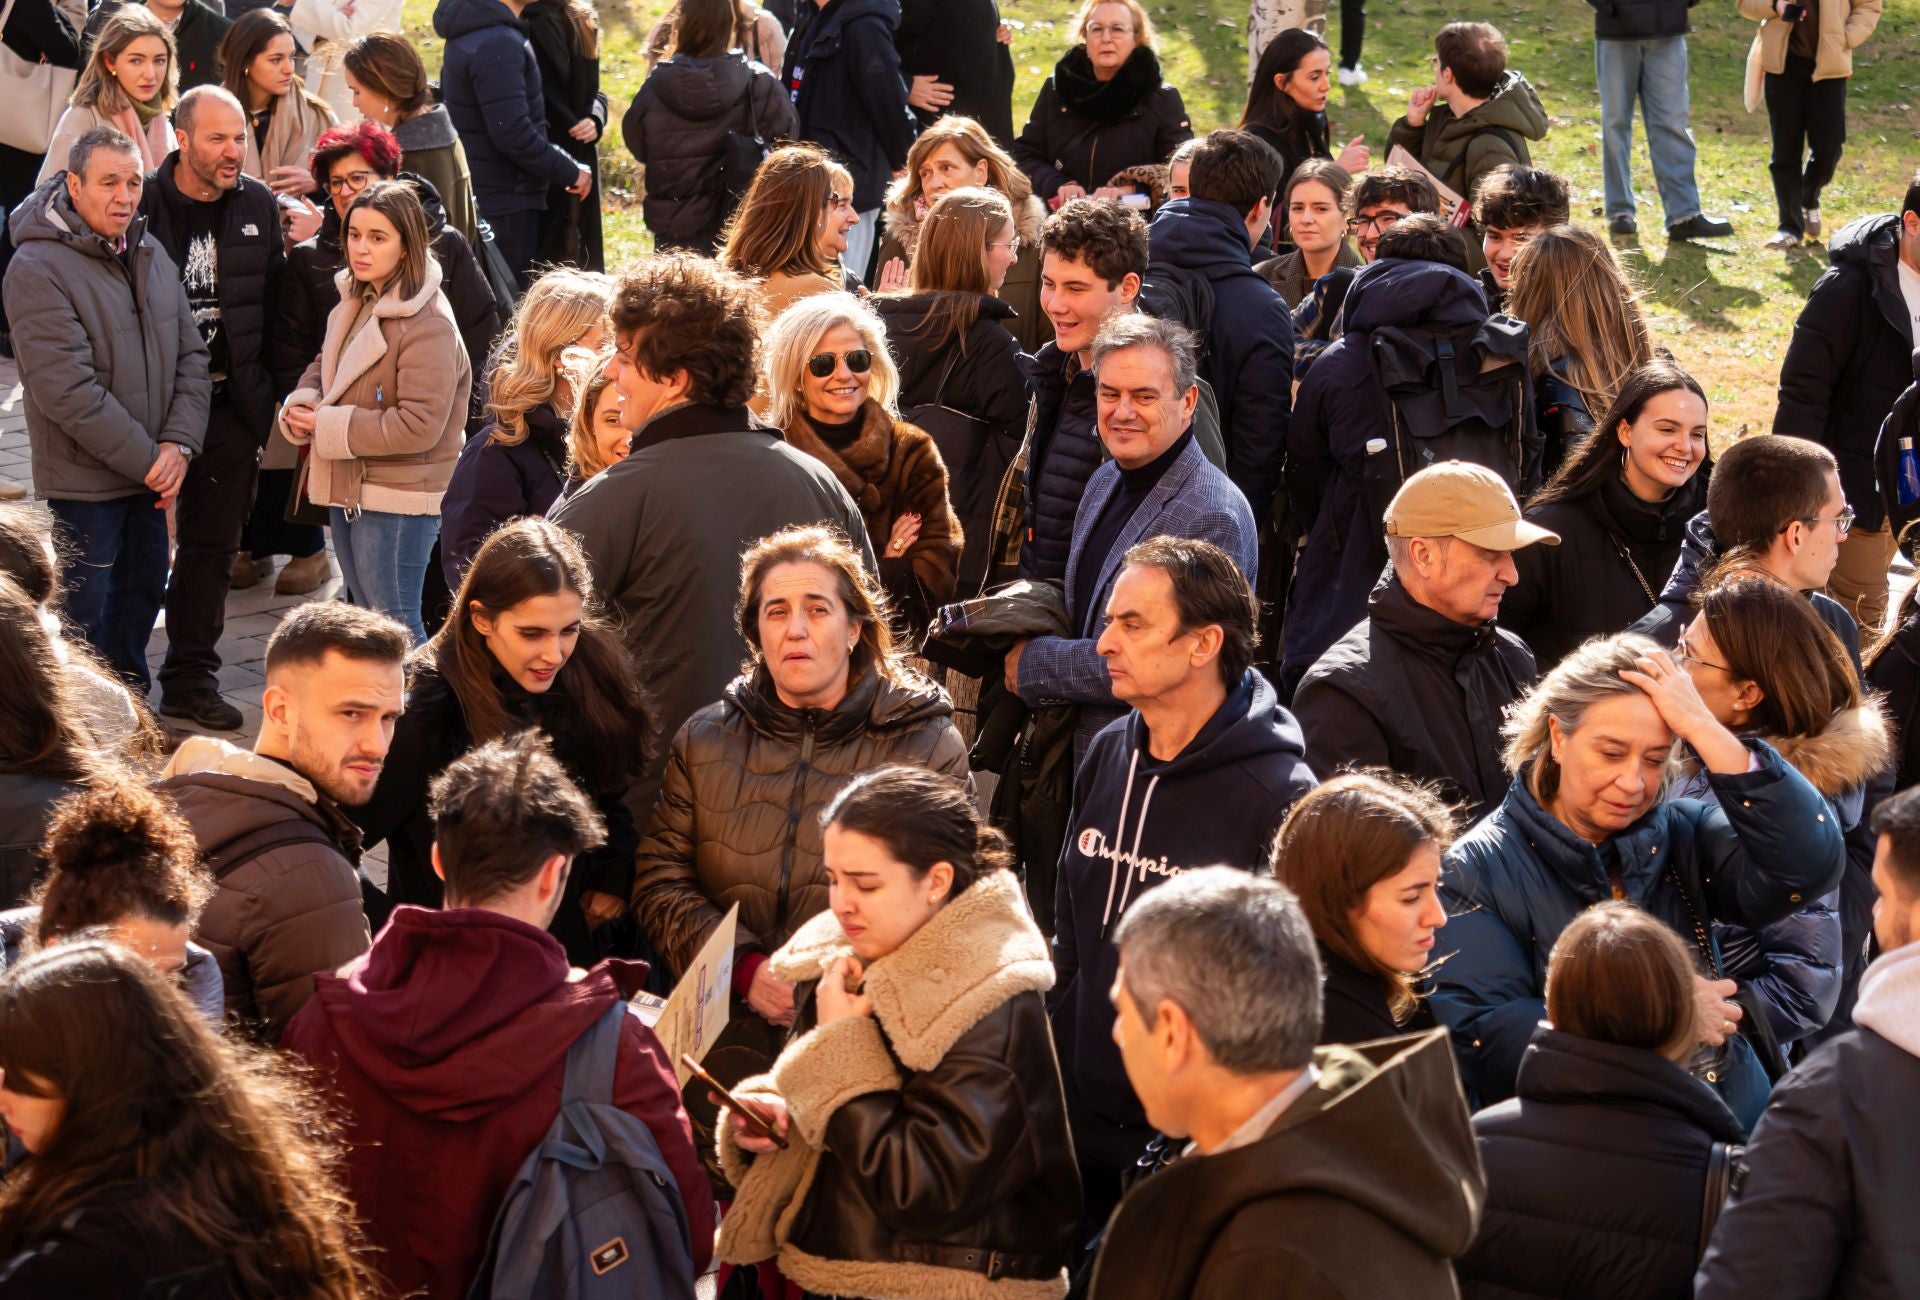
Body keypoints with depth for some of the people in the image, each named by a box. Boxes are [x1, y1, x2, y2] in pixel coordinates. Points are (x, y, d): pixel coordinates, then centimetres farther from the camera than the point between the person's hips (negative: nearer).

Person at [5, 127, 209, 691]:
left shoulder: (150, 253, 6)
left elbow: (190, 355, 7)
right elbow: (67, 389, -24)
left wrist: (178, 444, -8)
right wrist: (147, 461, -20)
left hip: (150, 474, 8)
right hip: (83, 480, -7)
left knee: (142, 593, 20)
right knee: (82, 617, 0)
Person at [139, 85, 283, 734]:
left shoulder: (259, 206, 4)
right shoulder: (141, 205, -9)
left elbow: (273, 297, 12)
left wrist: (261, 385, 8)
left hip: (231, 403, 4)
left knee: (213, 546, 12)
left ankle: (191, 678, 23)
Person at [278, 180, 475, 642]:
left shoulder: (427, 323, -21)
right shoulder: (355, 303, 8)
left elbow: (419, 426, -26)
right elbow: (325, 366, 21)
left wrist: (329, 428, -19)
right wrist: (301, 405, -4)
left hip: (397, 500, -9)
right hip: (348, 490, 9)